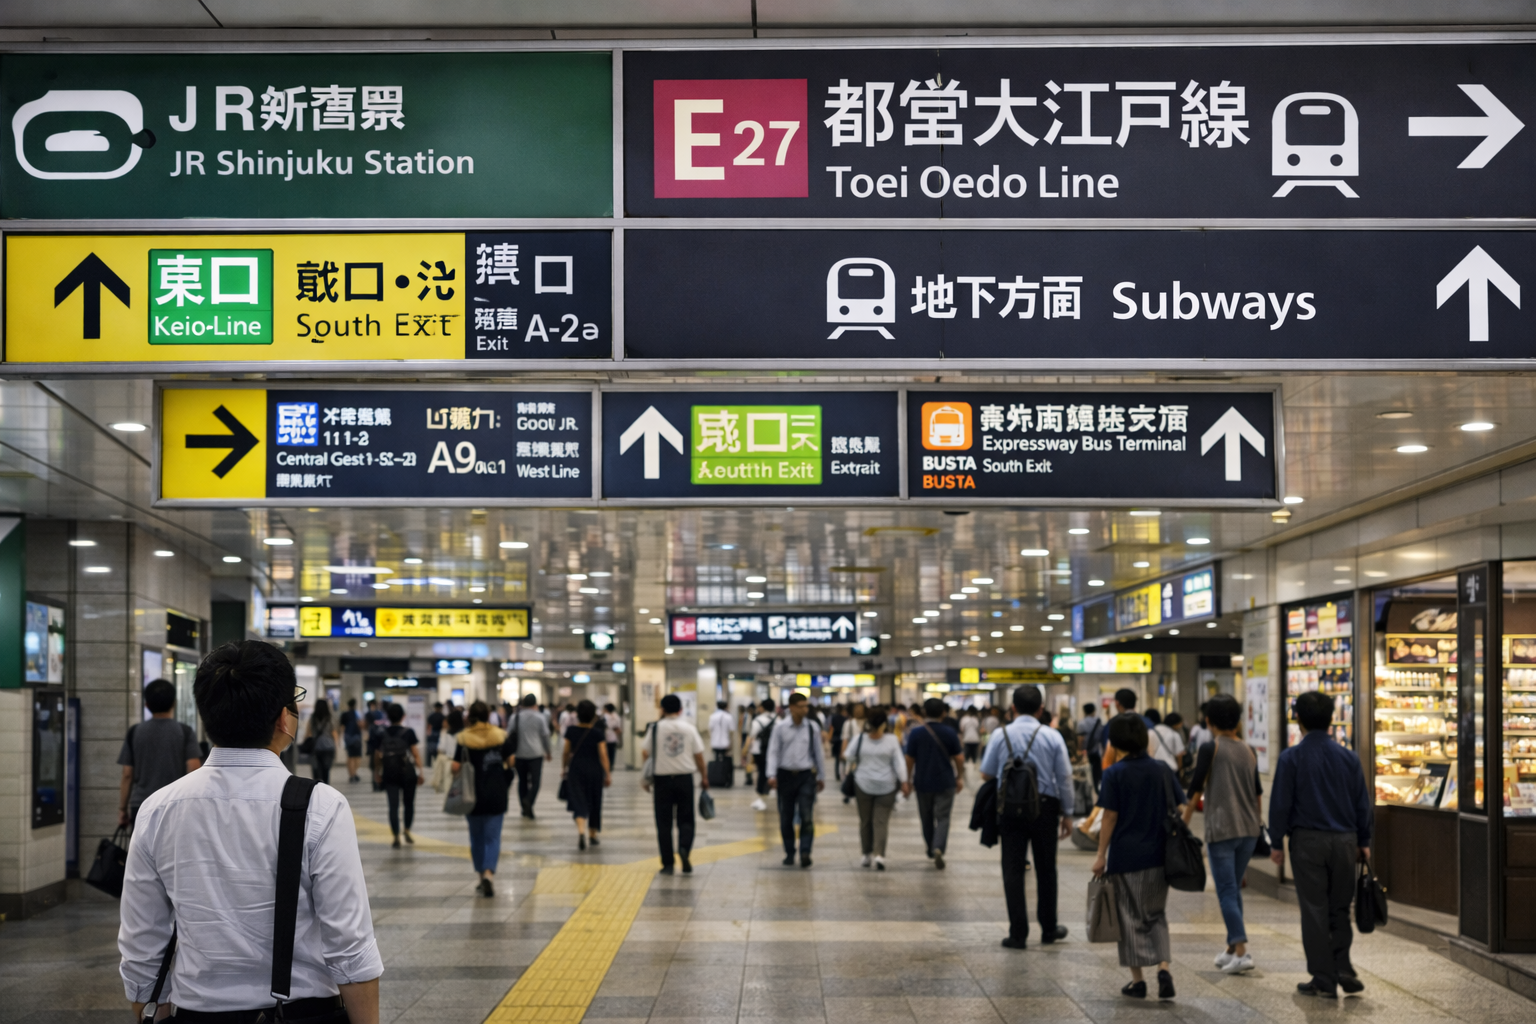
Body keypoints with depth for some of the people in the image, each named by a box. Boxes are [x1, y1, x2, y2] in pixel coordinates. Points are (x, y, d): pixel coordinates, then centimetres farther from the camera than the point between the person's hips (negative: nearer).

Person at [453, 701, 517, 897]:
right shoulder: (502, 736, -3)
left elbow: (456, 767, -11)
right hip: (497, 794, 0)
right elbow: (510, 762, 3)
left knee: (477, 837, 15)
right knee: (493, 837, 1)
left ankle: (481, 876, 20)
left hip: (473, 794, 0)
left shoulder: (464, 739, -7)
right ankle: (488, 874, -18)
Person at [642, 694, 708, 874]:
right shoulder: (689, 728, -1)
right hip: (684, 778, 1)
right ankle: (684, 848, -18)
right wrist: (704, 777, 14)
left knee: (664, 823, 7)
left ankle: (668, 863, 7)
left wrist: (646, 777, 11)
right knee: (686, 820, 10)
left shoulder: (656, 728, -3)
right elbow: (698, 755, 2)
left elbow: (645, 754, -1)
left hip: (662, 779, -1)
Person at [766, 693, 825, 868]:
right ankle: (789, 854, 18)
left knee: (806, 816, -11)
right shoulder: (780, 728, 1)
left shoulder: (813, 728, 5)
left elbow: (818, 752, 11)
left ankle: (805, 853, -12)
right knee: (786, 818, 7)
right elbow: (773, 752, -2)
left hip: (806, 776, 0)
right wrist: (772, 775, -13)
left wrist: (821, 776, 14)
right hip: (786, 775, 0)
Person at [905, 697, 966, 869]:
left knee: (927, 818, 16)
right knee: (943, 818, -1)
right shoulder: (950, 733, -5)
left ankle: (931, 851, 28)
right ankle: (939, 848, -23)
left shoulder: (916, 733, -7)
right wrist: (960, 778, 15)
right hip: (945, 782, -1)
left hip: (923, 783, 1)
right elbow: (959, 758, 1)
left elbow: (910, 759, -4)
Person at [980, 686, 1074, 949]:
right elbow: (1064, 777, -1)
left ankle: (1018, 934, 1)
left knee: (1013, 869, 3)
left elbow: (986, 773, 0)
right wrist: (1067, 813, 8)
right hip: (1045, 806, 1)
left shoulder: (1000, 735, -4)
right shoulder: (1052, 736, -3)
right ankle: (1048, 930, 24)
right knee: (1046, 869, 14)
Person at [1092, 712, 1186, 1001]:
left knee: (1131, 917, 8)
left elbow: (1110, 817, -10)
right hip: (1158, 856, 3)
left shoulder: (1115, 773, -10)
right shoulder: (1161, 769, 1)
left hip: (1125, 855, -3)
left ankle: (1137, 980, 10)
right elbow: (1180, 809, 2)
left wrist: (1101, 855, -3)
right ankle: (1163, 968, -3)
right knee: (1157, 914, 15)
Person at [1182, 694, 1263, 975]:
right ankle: (1232, 947, 21)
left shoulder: (1209, 748, -8)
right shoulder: (1248, 751, 10)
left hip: (1221, 828, -6)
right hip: (1249, 828, 6)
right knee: (1235, 889, 17)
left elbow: (1196, 788, -10)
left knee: (1227, 891, -5)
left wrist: (1185, 820, -1)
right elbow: (1257, 792, 17)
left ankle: (1241, 951, -13)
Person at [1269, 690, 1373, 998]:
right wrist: (1364, 841, 18)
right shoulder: (1348, 757, 3)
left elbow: (1281, 803, -6)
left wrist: (1276, 842, 3)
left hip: (1308, 842, -3)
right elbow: (1362, 803, 8)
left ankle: (1323, 979, 5)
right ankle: (1343, 970, 6)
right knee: (1340, 909, 14)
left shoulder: (1291, 758, -7)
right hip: (1344, 840, 3)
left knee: (1314, 911, 3)